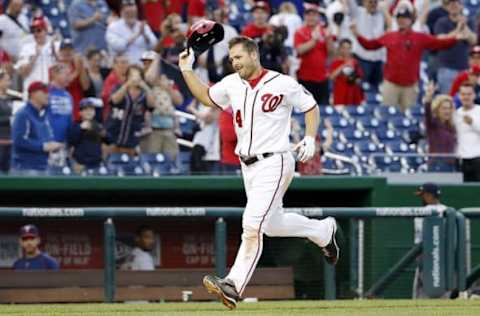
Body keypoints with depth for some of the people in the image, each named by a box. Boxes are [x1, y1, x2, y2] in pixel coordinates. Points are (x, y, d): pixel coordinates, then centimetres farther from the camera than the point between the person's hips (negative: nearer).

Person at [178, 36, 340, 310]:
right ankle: (324, 231, 41)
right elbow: (207, 97, 23)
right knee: (272, 224, 18)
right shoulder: (232, 84, 6)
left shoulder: (283, 84, -11)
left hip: (274, 163, -8)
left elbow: (311, 107, 0)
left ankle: (235, 285, -20)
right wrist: (187, 70, 11)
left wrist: (310, 138, -14)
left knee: (253, 224, -17)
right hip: (248, 166, 8)